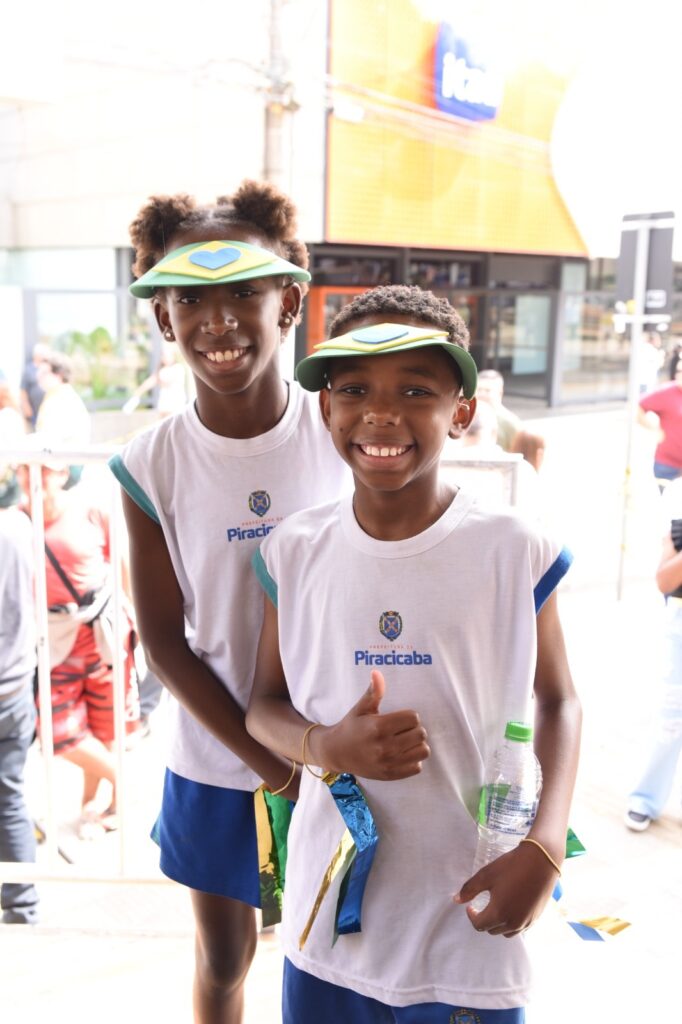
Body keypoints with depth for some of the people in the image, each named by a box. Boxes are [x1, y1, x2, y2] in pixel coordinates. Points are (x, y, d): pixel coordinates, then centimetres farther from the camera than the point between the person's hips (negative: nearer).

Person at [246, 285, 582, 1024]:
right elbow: (264, 704, 4)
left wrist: (546, 846, -11)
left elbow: (558, 700, 1)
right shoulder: (294, 553, -6)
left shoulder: (515, 554, -12)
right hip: (328, 909, 2)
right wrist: (325, 747, -18)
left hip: (468, 919, -2)